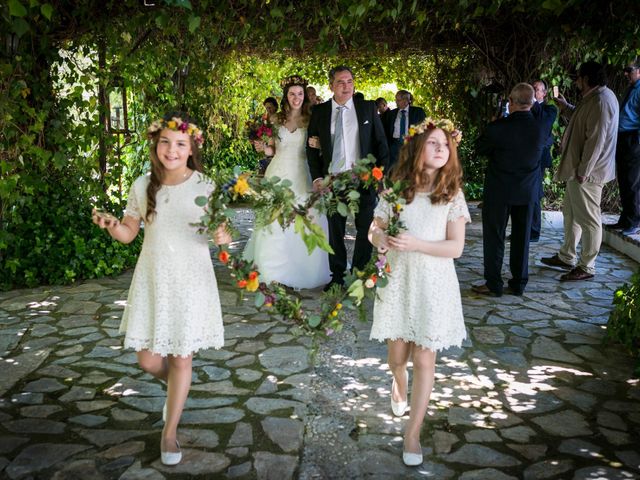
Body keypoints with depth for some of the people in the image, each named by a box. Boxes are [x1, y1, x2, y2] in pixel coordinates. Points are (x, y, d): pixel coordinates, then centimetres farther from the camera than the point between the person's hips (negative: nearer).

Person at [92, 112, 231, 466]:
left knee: (181, 357, 6)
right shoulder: (143, 186, 0)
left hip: (190, 281, -2)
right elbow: (129, 233, 7)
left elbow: (222, 231, -4)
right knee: (149, 360, 6)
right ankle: (176, 387, 44)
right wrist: (112, 225, -14)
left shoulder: (205, 188, -8)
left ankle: (170, 432, 26)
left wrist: (223, 236, -27)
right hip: (152, 280, 3)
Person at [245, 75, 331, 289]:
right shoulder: (277, 120, 8)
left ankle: (300, 271, 12)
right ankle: (275, 272, 9)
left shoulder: (311, 121, 4)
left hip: (301, 177, -1)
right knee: (276, 224, 0)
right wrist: (264, 148, -7)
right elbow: (272, 150, 13)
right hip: (279, 175, 2)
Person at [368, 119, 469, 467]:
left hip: (433, 285, -1)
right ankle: (399, 386, 50)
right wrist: (381, 239, -21)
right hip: (398, 280, 1)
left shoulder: (452, 193, -6)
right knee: (397, 353, 13)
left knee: (424, 359, 1)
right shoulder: (395, 188, -2)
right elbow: (374, 230, 3)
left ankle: (412, 434, 14)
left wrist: (416, 244, -22)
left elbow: (456, 247, -9)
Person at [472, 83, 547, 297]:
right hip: (528, 191, 4)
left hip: (499, 190, -4)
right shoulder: (540, 128, -7)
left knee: (494, 237, 6)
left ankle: (494, 284, 9)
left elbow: (480, 148, -4)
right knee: (521, 237, 12)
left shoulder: (498, 127, -18)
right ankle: (518, 283, 19)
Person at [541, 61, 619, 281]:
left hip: (587, 172, -11)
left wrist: (583, 171, -23)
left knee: (588, 219, -1)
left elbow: (596, 140, -25)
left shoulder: (601, 101, -21)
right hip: (579, 168, 11)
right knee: (571, 212, 20)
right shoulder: (595, 98, 12)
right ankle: (566, 256, 32)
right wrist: (566, 107, 24)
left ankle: (587, 267, 8)